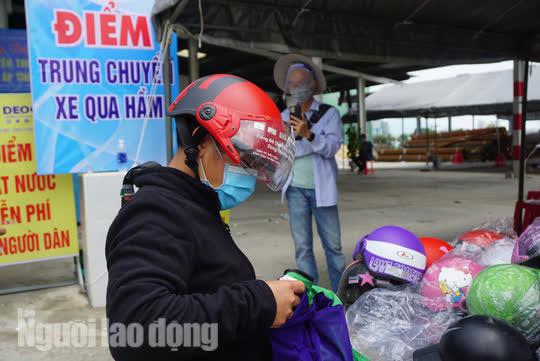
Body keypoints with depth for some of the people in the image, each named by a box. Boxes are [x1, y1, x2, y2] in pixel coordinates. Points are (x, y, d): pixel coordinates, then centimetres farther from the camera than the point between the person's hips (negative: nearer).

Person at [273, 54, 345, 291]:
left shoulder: (329, 113, -1)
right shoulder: (283, 118, 6)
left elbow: (332, 147, -15)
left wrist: (308, 134, -27)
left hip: (321, 188, -2)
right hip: (295, 189, 2)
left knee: (333, 244, 6)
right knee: (302, 247, 5)